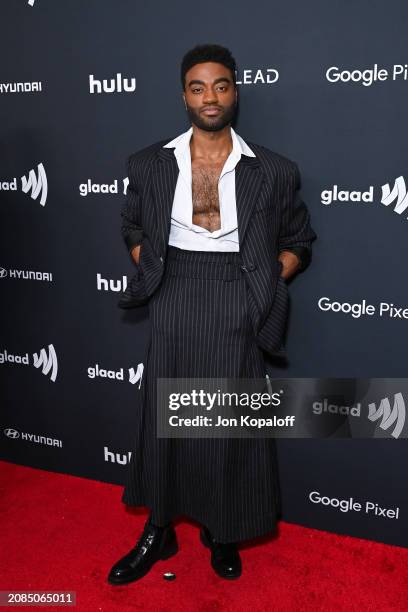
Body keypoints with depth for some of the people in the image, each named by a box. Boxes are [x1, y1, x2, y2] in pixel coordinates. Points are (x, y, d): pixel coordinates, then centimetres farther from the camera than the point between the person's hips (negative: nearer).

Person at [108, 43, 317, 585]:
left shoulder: (273, 171, 1)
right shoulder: (150, 164, 4)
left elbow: (298, 240, 10)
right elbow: (133, 227, 18)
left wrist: (263, 287, -2)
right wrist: (152, 275, 4)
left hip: (235, 304, -1)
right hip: (173, 301, 1)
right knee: (164, 416, 8)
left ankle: (223, 533, 27)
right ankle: (158, 532, 26)